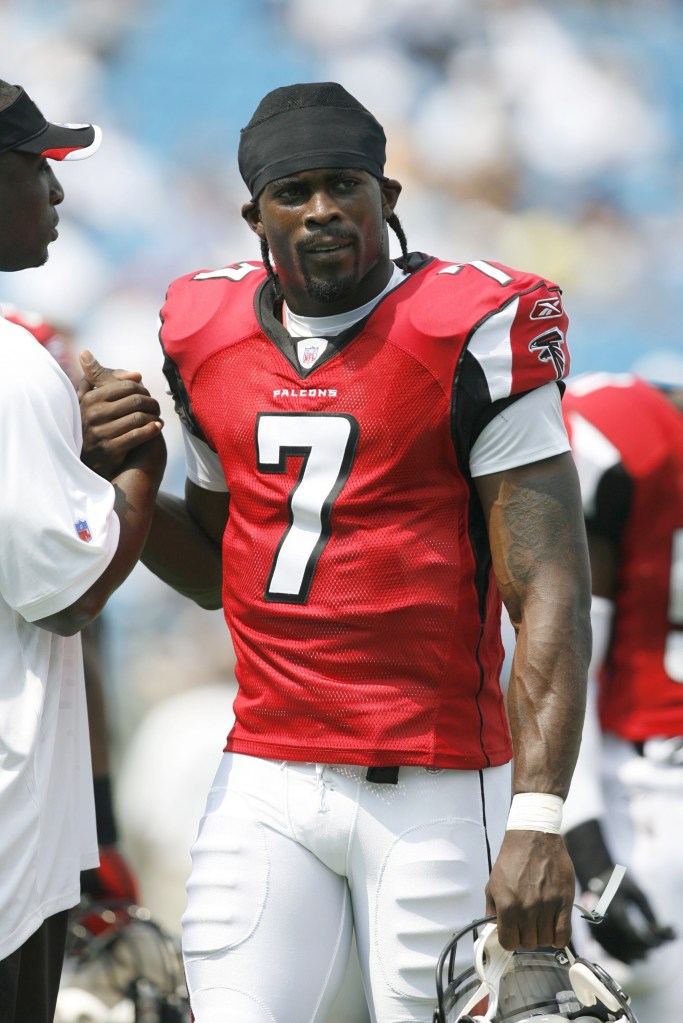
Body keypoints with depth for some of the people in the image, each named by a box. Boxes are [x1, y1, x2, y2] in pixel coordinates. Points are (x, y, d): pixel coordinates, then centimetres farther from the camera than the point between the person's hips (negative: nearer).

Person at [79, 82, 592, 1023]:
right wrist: (120, 472, 3)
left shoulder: (474, 336, -9)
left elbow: (550, 595, -13)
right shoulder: (208, 337, 8)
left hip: (436, 793, -4)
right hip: (266, 784, 4)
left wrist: (538, 821, -22)